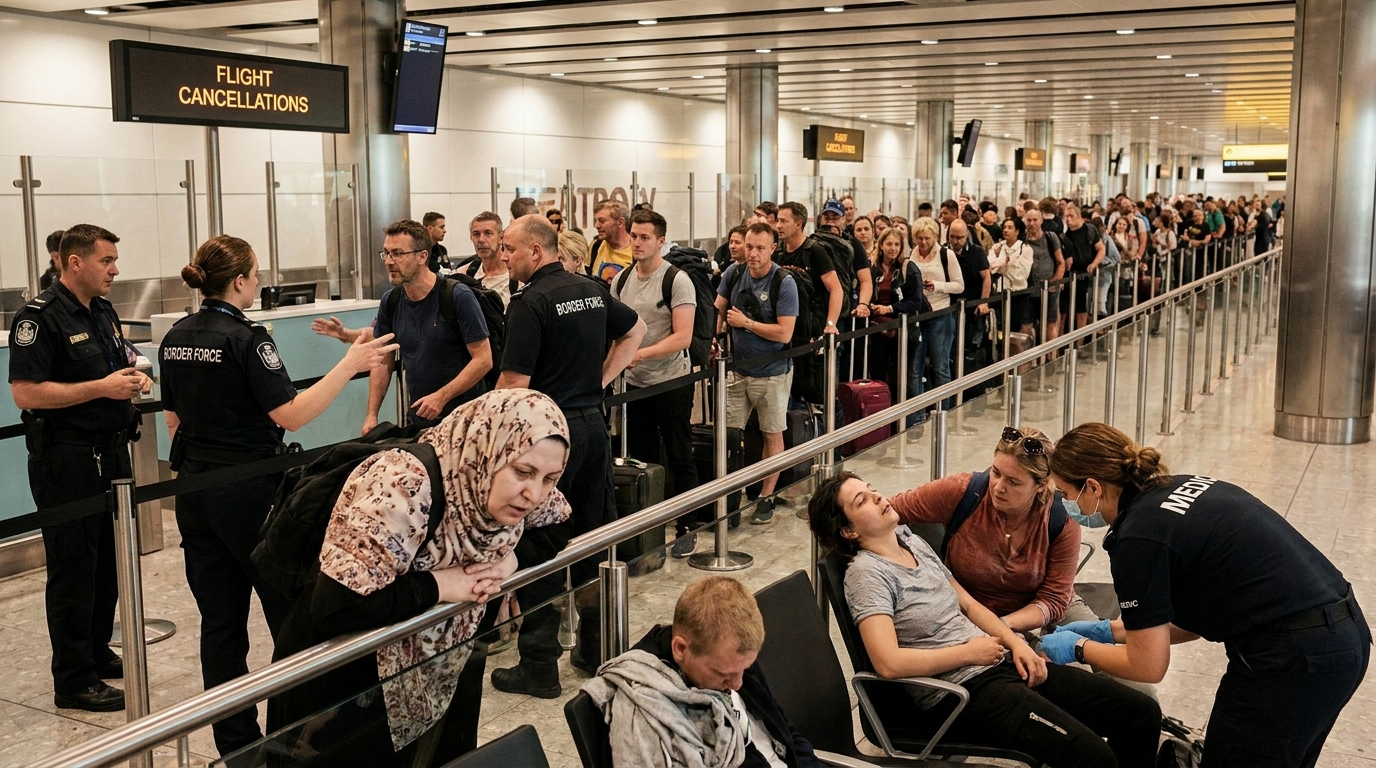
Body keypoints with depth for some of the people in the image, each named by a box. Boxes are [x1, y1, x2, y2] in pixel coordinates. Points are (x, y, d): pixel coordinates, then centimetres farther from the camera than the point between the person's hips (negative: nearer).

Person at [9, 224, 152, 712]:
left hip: (111, 453, 8)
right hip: (67, 461, -8)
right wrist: (102, 388, -23)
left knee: (108, 561, 16)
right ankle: (74, 681, 7)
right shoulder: (40, 317, -14)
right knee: (73, 569, -1)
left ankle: (98, 652, 31)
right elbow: (25, 393, -22)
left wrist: (134, 380, 4)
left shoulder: (104, 312, 12)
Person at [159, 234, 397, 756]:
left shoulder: (176, 339, 7)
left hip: (194, 491, 7)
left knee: (219, 620, 10)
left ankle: (234, 739, 17)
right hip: (247, 491, -7)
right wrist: (350, 365, -22)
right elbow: (291, 415, -22)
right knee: (289, 609, 6)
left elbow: (173, 419, 14)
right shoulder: (245, 338, -16)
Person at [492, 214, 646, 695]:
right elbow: (635, 329, 24)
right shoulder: (593, 291, 8)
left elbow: (514, 382, -18)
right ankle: (598, 649, 24)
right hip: (593, 422, 8)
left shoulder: (531, 302, -14)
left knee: (538, 547, 1)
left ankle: (539, 665, 7)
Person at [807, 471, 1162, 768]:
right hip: (960, 689, -8)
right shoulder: (866, 573, -11)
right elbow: (889, 663, -23)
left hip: (1001, 662, 8)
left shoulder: (911, 541, 13)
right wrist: (969, 651, -13)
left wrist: (1016, 643, 2)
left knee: (1142, 713, 0)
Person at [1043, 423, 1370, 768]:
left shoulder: (1139, 537, -15)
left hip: (1291, 659, -9)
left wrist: (1079, 647, 8)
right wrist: (1111, 630, 20)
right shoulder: (1182, 489, 10)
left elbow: (1147, 667, -8)